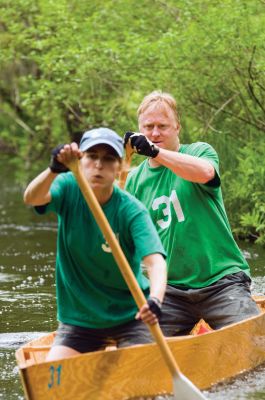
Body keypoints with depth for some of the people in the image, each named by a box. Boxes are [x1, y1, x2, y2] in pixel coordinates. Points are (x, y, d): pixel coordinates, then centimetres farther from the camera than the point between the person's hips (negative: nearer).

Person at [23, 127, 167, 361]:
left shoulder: (131, 210, -17)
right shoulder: (69, 189, -8)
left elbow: (155, 261, -30)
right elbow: (31, 198, -28)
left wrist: (155, 300, -52)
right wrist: (55, 169, -50)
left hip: (129, 315, -2)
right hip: (78, 318, 2)